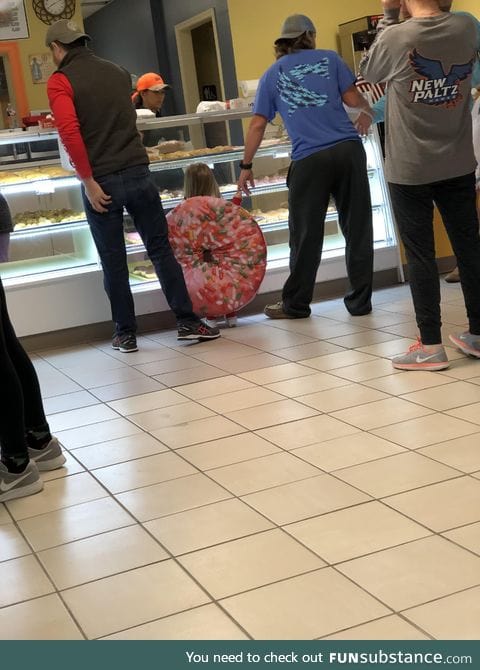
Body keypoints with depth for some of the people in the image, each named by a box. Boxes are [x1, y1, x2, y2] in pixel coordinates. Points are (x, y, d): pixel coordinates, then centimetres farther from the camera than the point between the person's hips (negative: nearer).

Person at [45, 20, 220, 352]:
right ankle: (187, 321, 9)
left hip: (101, 181, -3)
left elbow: (70, 132, -17)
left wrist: (88, 182, -13)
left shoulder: (60, 81, -3)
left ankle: (126, 333, 14)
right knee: (161, 250, 9)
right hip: (138, 173, 4)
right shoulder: (118, 71, 14)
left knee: (114, 262, 6)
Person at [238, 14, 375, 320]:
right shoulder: (329, 58, 11)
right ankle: (360, 300, 11)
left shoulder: (272, 74, 13)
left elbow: (258, 125, 9)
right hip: (348, 149, 0)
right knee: (357, 228, 6)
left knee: (306, 236, 6)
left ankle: (295, 304, 16)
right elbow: (353, 98, 5)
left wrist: (246, 166, 16)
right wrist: (367, 111, 27)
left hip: (309, 160, 0)